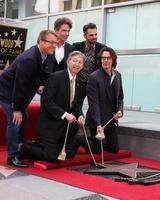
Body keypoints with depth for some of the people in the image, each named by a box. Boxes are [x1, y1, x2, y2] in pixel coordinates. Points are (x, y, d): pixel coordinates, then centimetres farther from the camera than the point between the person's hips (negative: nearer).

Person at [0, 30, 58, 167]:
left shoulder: (43, 55, -4)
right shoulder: (29, 59, -31)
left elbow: (39, 74, 12)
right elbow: (19, 84, -28)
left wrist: (40, 85, -6)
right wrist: (17, 109, -24)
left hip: (17, 91, 10)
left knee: (23, 118, 15)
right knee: (15, 120, -12)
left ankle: (20, 150, 29)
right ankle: (12, 157, -2)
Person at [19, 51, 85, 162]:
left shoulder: (79, 82, 7)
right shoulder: (56, 77, -15)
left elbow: (77, 104, 12)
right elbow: (46, 100, -21)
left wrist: (80, 115, -10)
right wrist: (64, 114, -27)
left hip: (67, 125, 8)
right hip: (50, 124, -7)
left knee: (70, 154, 11)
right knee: (51, 156, -11)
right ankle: (23, 149, 13)